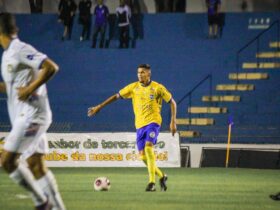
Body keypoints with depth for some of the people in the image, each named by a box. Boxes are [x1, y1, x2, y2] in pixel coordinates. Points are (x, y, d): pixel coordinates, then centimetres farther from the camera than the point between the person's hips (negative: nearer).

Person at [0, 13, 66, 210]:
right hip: (23, 117, 10)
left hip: (31, 115, -10)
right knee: (36, 166, 7)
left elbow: (51, 67, -21)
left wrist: (30, 89, -21)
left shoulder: (20, 49, -13)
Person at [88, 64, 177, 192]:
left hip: (153, 122, -4)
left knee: (148, 147, -25)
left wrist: (173, 122, -5)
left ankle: (152, 182, -22)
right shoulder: (134, 87, 5)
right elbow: (116, 96, 10)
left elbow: (172, 102, 3)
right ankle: (161, 176, 24)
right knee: (143, 156, 1)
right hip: (140, 124, 4)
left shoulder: (157, 88, -4)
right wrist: (99, 107, 9)